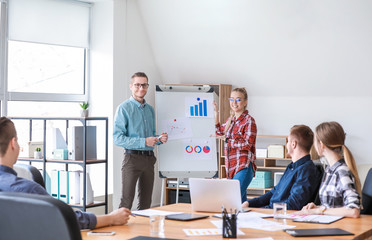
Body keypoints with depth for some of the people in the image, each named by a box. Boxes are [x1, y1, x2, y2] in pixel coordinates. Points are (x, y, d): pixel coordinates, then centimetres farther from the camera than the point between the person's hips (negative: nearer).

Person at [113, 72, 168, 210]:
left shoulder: (150, 109, 15)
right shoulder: (124, 108, -6)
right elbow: (117, 139, -14)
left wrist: (159, 139, 1)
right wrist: (143, 142, -20)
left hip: (149, 158, 6)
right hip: (132, 158, -6)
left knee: (146, 202, 10)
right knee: (127, 201, -9)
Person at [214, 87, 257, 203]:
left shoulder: (249, 121, -7)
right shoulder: (230, 120, 16)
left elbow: (247, 144, -15)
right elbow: (219, 132, 33)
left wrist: (227, 140, -11)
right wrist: (216, 114, 22)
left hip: (244, 166, -8)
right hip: (232, 167, 8)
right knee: (241, 200, 12)